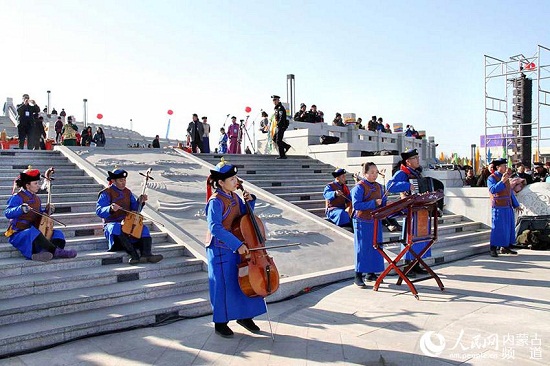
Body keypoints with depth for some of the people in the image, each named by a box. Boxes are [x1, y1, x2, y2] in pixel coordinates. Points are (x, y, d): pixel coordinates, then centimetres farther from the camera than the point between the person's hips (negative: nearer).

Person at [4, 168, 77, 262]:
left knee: (58, 233, -10)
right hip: (19, 234, -7)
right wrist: (21, 209, -38)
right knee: (32, 232, -39)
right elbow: (7, 213, -21)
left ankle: (43, 253, -37)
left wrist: (46, 210, 3)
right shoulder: (17, 197, -9)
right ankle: (56, 251, -38)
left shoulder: (37, 199, 13)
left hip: (35, 232, 7)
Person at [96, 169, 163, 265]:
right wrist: (111, 209, -36)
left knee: (144, 229, -18)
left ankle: (146, 254, -38)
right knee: (117, 228, -39)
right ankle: (134, 255, -46)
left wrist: (140, 201, -2)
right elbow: (99, 211, -16)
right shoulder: (106, 193, -3)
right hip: (112, 224, -6)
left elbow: (135, 210, 18)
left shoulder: (128, 192, 15)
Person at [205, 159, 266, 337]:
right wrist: (237, 244, -29)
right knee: (223, 285, 3)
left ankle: (245, 316, 31)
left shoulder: (234, 197, 6)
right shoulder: (216, 201, -18)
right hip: (220, 249, -8)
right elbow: (215, 228, -26)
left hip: (238, 247, 8)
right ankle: (220, 323, 21)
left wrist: (250, 201, 0)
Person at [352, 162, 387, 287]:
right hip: (362, 222, -7)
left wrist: (387, 204, -7)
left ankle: (371, 273, 24)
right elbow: (356, 205, -20)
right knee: (363, 249, -2)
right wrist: (374, 203, -23)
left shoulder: (379, 187, 10)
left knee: (376, 247, 11)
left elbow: (383, 202, 17)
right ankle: (358, 276, 7)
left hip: (376, 221, 7)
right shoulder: (359, 187, -12)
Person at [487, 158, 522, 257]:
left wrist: (516, 205, 20)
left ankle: (505, 247, 19)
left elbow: (510, 192, 22)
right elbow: (493, 190, -23)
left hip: (508, 207, 8)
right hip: (498, 207, -8)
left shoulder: (506, 177, 17)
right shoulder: (491, 178, -6)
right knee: (497, 228, -8)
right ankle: (493, 249, -2)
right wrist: (502, 181, -29)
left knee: (509, 226, 9)